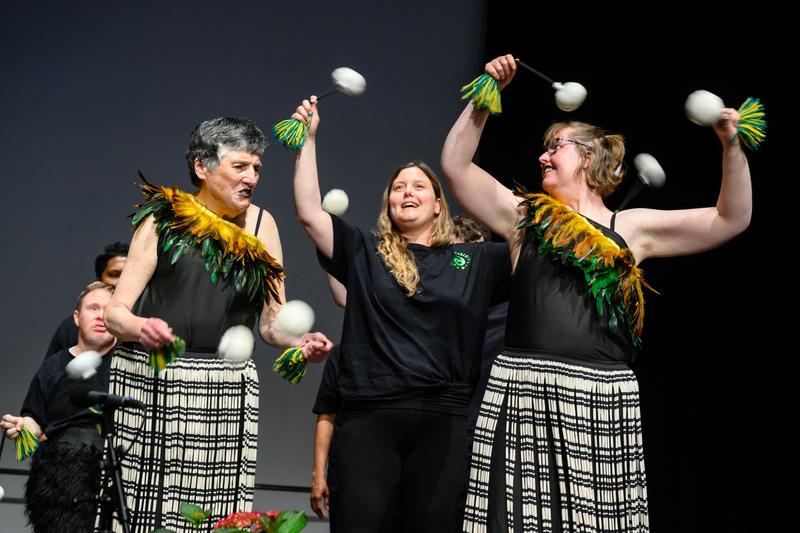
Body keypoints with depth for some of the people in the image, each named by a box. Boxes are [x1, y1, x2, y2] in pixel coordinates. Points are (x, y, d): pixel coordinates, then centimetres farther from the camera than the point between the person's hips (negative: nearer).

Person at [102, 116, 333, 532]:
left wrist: (300, 342, -11)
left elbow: (271, 324, 10)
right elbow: (116, 311, 0)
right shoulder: (163, 219, 3)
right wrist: (141, 327, -21)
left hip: (227, 389, 2)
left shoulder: (261, 226, 10)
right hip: (149, 382, -1)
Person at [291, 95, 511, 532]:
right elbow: (308, 213, 5)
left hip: (445, 418, 1)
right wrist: (307, 139, 5)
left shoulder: (474, 262, 15)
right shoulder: (364, 254, 13)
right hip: (369, 416, -1)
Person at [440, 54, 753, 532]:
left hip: (604, 399, 0)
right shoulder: (525, 217, 15)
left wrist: (732, 146, 1)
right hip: (525, 393, 0)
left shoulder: (632, 229, 13)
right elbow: (456, 164, 12)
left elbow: (732, 219, 12)